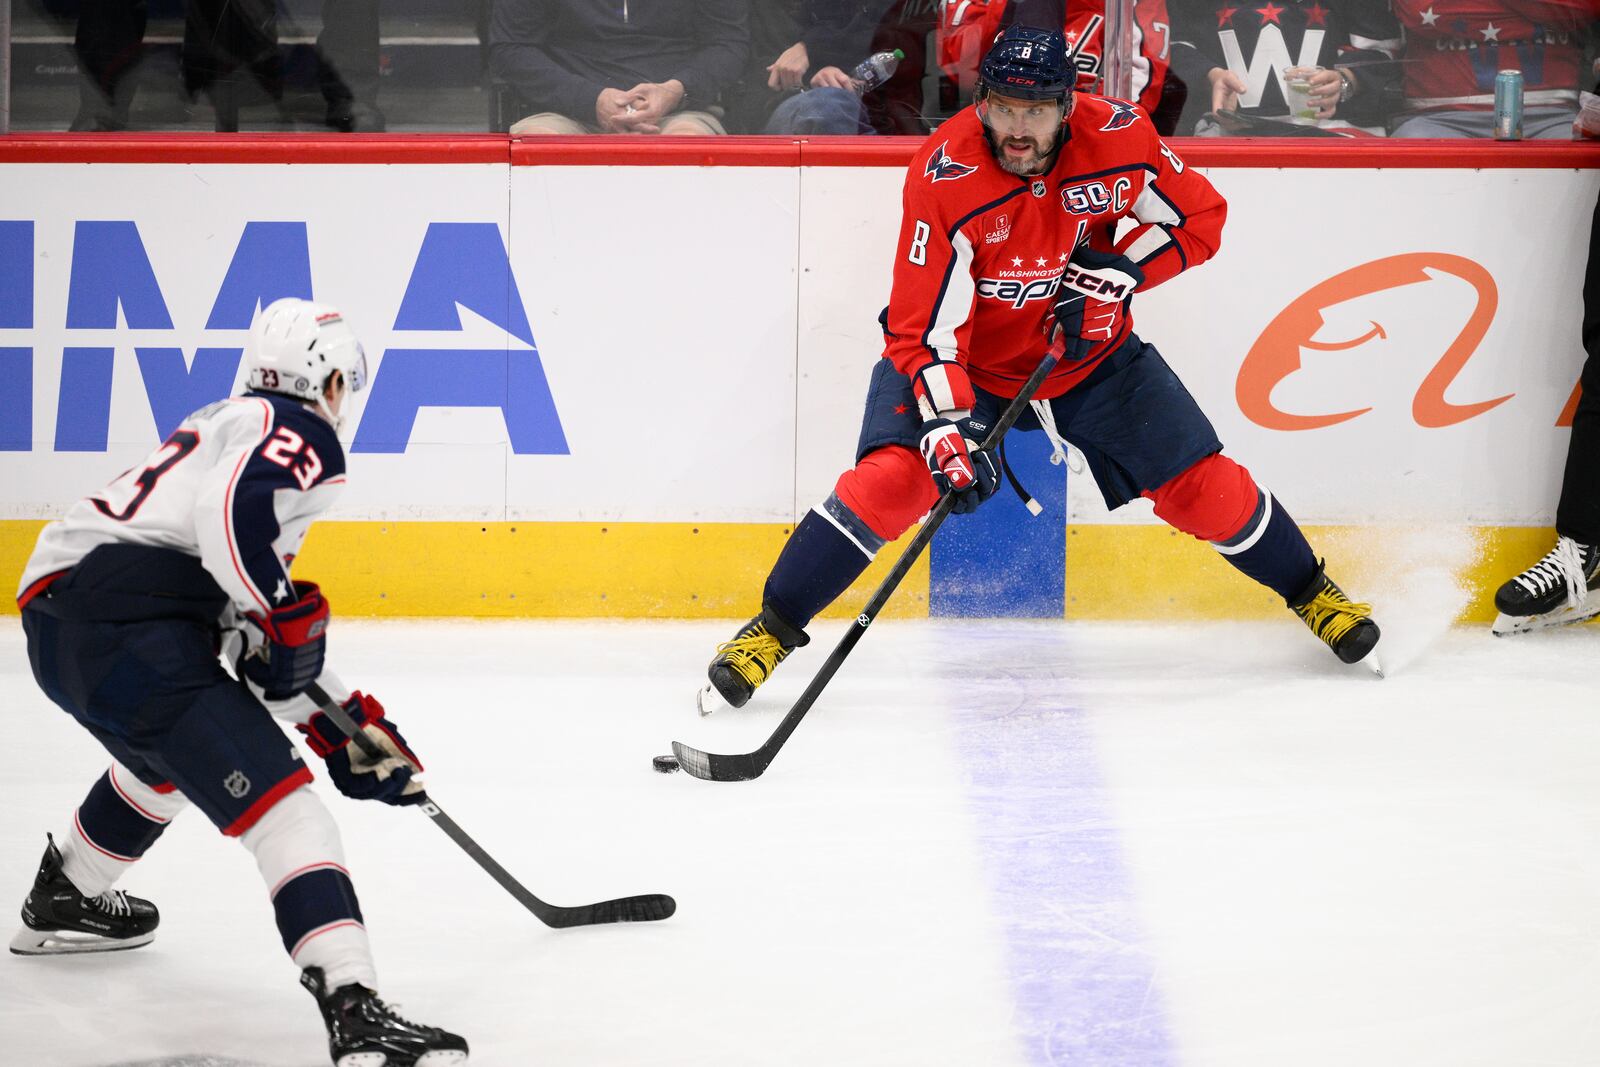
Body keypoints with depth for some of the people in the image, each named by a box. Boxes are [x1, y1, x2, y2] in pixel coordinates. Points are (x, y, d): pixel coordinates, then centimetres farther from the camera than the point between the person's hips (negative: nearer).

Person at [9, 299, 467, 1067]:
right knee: (280, 803, -18)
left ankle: (62, 902, 60)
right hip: (127, 621, -10)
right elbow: (233, 512, -23)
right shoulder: (298, 432, 2)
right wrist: (284, 613, -10)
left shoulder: (228, 425, 31)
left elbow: (274, 648, 33)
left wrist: (344, 725, 31)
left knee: (169, 756, 40)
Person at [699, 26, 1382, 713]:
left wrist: (1117, 269, -20)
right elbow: (923, 328, -29)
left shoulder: (1119, 137, -21)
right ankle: (772, 629, -12)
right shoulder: (943, 176, -30)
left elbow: (1200, 218, -5)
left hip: (1090, 351, 3)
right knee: (892, 480, -24)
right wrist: (948, 429, -42)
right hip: (969, 356, -3)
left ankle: (1310, 591, 28)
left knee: (1200, 487, 1)